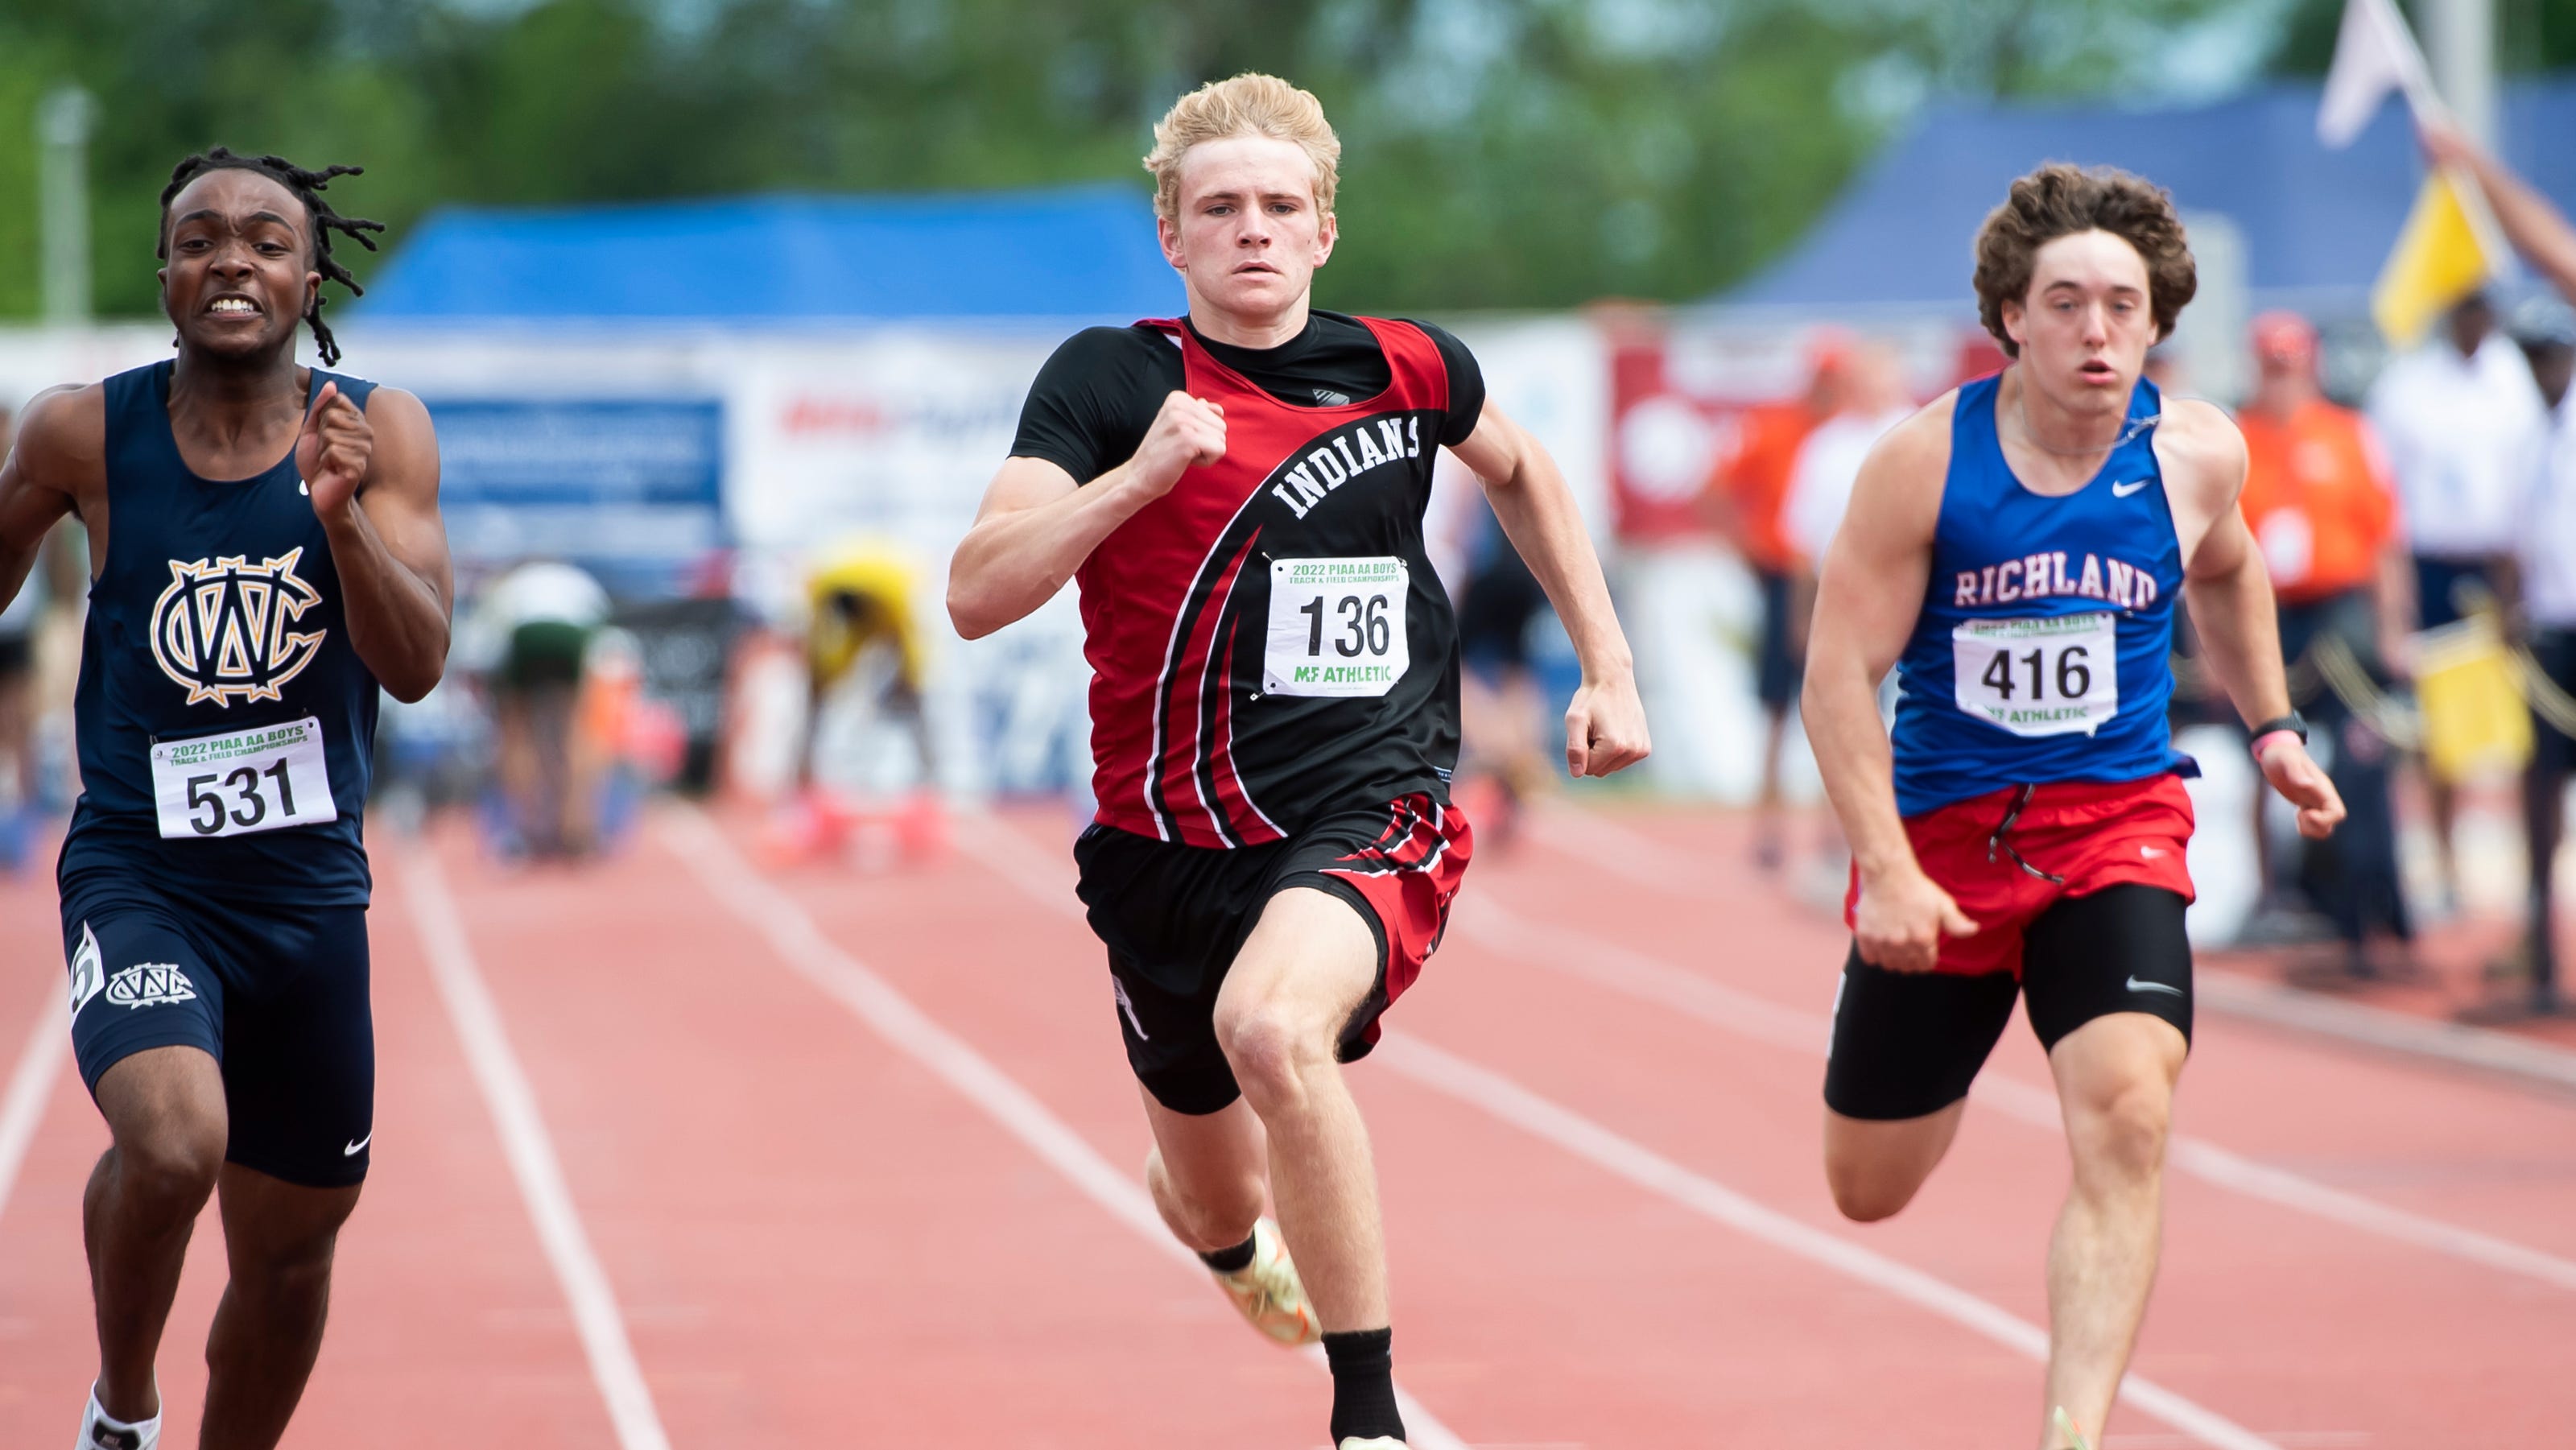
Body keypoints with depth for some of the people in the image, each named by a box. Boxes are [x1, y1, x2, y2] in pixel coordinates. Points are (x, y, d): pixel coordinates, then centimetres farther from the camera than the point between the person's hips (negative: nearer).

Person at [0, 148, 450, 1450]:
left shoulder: (379, 433, -3)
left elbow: (415, 666, -13)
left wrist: (342, 512, -28)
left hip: (308, 892, 3)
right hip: (138, 873, -3)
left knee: (291, 1250, 14)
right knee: (171, 1145, -30)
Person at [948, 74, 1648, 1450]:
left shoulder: (1406, 368, 2)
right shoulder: (1109, 379, -6)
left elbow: (1520, 471, 25)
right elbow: (977, 595, -17)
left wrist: (1606, 664, 21)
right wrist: (1143, 472, -28)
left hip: (1371, 816, -2)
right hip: (1168, 843, 2)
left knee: (1273, 1026, -36)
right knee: (1212, 1210, 18)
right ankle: (1240, 1233, 61)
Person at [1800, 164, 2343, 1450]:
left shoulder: (2196, 454, -5)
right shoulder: (1925, 461, -14)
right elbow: (1840, 673, -13)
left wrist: (2271, 727, 16)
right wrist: (1886, 869, -21)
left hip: (2115, 823, 0)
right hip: (1940, 826, 0)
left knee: (2126, 1122, -25)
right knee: (1869, 1189, 13)